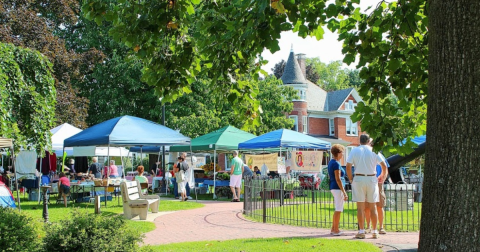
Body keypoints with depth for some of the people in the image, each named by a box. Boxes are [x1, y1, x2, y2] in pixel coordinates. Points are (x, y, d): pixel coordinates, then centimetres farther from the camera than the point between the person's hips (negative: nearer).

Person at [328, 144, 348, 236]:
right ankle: (336, 230, 1)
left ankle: (333, 229, 21)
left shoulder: (331, 162, 14)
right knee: (338, 210, -3)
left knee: (337, 210, 17)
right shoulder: (336, 164, -16)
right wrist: (344, 192, -19)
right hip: (338, 188, -10)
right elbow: (338, 179, -20)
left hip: (333, 187, 10)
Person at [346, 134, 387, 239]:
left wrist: (351, 179, 6)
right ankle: (374, 231, 9)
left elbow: (348, 167, -4)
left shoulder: (354, 151, 3)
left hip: (359, 179, -1)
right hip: (372, 179, 1)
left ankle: (361, 231, -1)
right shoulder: (373, 151, 3)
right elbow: (384, 165, 1)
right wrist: (382, 177, 16)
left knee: (360, 207, 1)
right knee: (372, 207, 7)